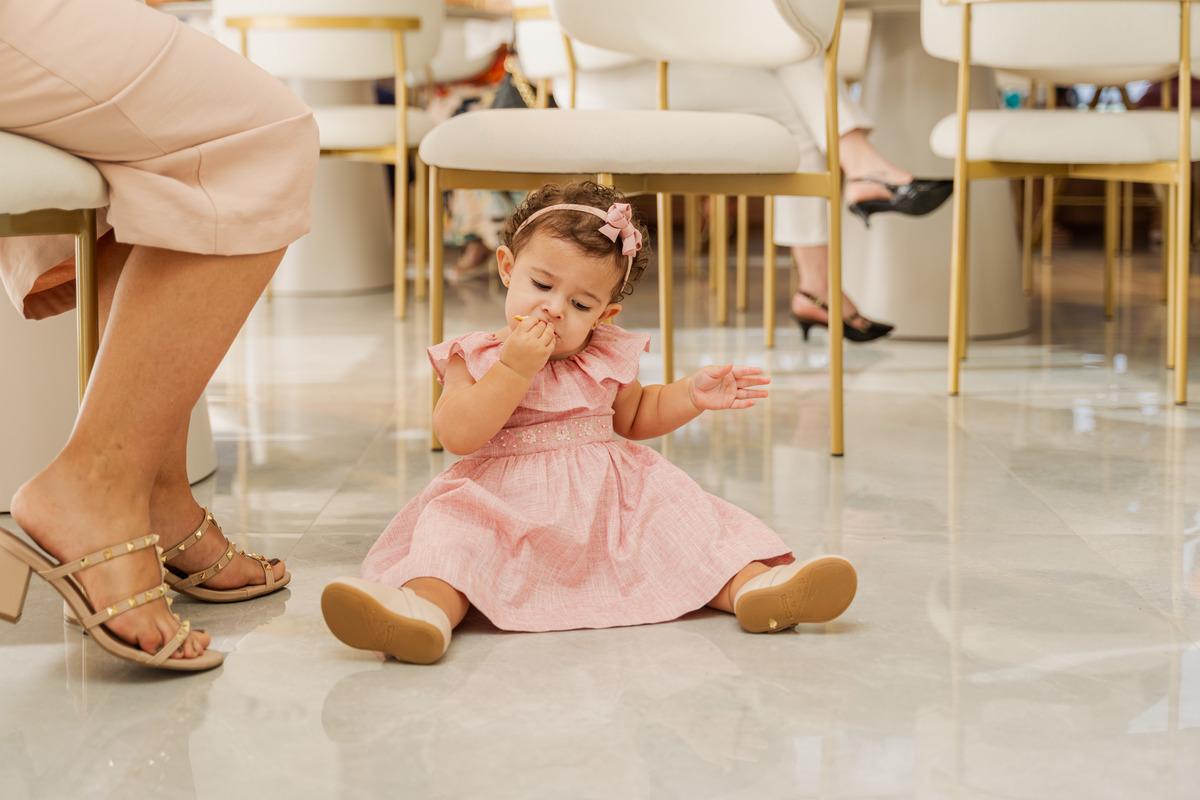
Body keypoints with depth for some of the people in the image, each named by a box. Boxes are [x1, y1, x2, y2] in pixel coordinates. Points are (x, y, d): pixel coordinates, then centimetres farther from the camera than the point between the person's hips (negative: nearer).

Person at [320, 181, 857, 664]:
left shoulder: (606, 359, 9)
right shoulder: (476, 358, -1)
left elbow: (635, 416, 28)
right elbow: (457, 436, -16)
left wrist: (691, 396, 9)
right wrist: (514, 370, -22)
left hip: (608, 503, 4)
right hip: (503, 504, -3)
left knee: (675, 516, -17)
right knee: (452, 527, -31)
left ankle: (751, 585, -33)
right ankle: (429, 604, -58)